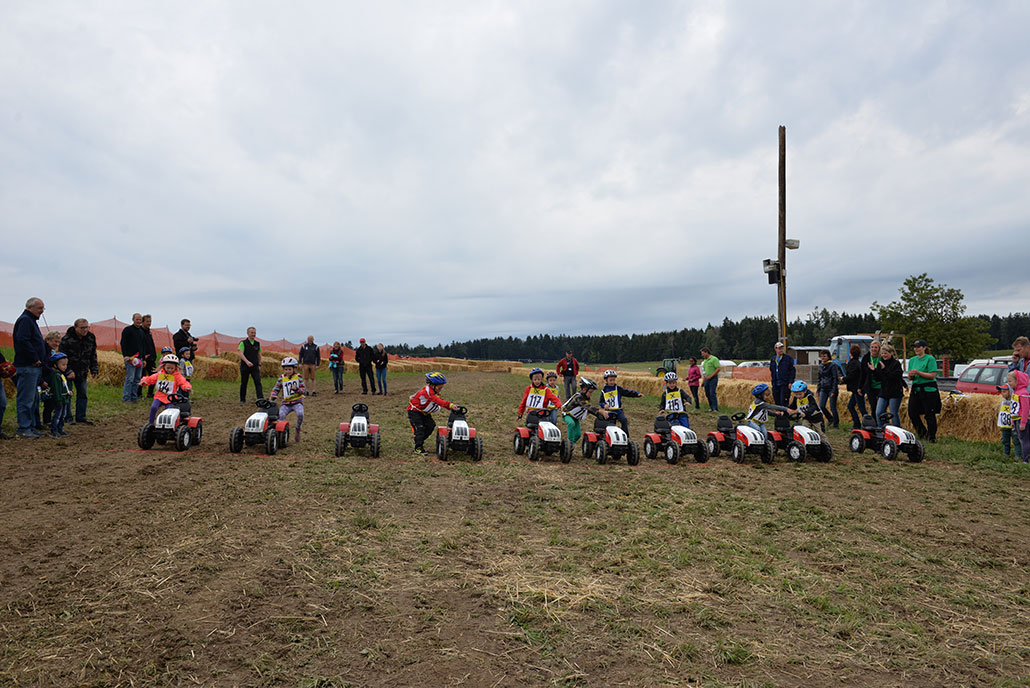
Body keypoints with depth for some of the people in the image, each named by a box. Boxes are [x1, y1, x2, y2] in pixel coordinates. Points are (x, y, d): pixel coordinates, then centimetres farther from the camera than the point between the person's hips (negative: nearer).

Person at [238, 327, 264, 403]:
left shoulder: (257, 343, 9)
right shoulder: (243, 343, -5)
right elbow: (241, 354, -17)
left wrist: (259, 365, 13)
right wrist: (247, 361, -31)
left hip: (255, 367, 3)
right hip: (245, 367, -3)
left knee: (258, 382, -10)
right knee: (244, 383, 7)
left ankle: (261, 399, -16)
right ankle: (242, 399, 21)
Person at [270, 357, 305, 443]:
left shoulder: (298, 377, 4)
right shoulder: (281, 378, 9)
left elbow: (303, 390, 0)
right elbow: (276, 389, 8)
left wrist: (297, 389, -21)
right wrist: (272, 397, -10)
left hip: (297, 401, -2)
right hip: (286, 403, 2)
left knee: (300, 413, -31)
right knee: (280, 415, -25)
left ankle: (298, 430, -5)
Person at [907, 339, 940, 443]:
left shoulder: (930, 359, -6)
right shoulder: (912, 360, 13)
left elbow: (932, 375, -14)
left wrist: (918, 372, -20)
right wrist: (910, 375, -7)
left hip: (928, 390, -6)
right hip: (916, 389, 6)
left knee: (929, 415, -2)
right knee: (912, 413, 3)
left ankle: (932, 437, 9)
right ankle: (922, 432, 22)